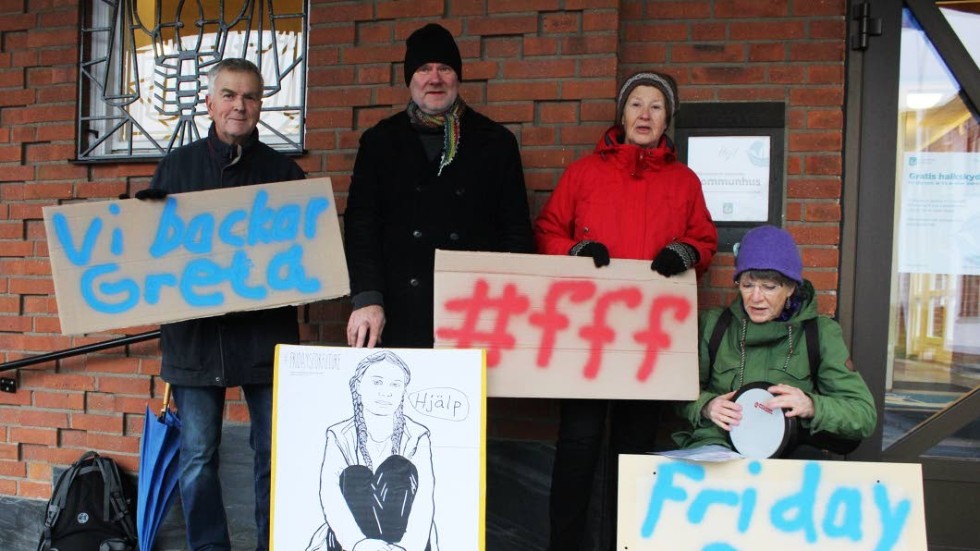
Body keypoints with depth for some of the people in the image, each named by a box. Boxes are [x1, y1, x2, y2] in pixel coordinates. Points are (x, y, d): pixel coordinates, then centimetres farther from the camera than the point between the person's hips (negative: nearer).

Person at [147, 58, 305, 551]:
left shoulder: (283, 171, 9)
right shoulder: (176, 166, 11)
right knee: (197, 456, 5)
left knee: (275, 452, 3)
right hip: (194, 333, 1)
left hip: (266, 333, -1)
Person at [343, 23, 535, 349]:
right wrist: (367, 298, -12)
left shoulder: (496, 142, 9)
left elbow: (517, 231, 7)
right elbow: (360, 224, 3)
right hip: (398, 320, 0)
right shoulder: (380, 141, 10)